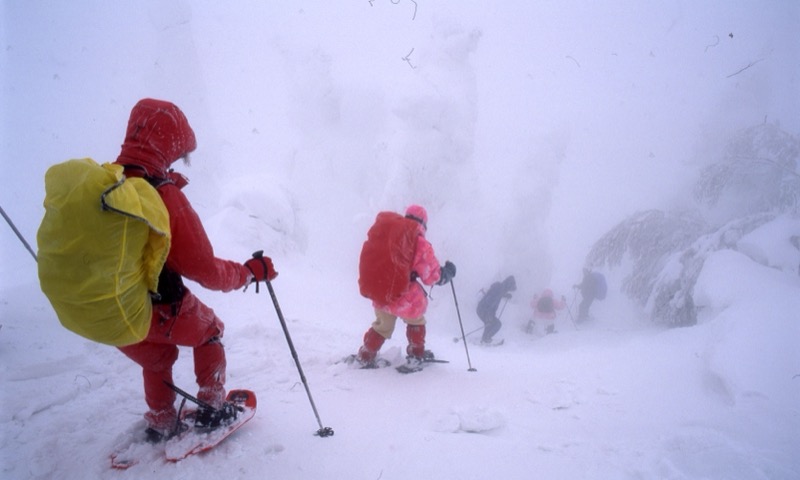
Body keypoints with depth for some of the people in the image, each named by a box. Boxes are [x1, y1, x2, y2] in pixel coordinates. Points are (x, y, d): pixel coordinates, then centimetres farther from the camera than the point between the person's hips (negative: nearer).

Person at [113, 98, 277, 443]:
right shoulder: (165, 197, -26)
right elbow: (207, 271, -21)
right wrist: (251, 271, -6)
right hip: (160, 312, -5)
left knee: (155, 358, 33)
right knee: (209, 331, 26)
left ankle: (160, 423, 41)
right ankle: (211, 408, 29)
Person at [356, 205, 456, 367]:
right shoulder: (422, 245, -10)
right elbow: (431, 276, -6)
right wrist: (447, 272, 12)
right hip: (405, 299, -4)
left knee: (382, 326, 27)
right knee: (415, 321, 27)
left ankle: (365, 355, 28)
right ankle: (417, 353, 35)